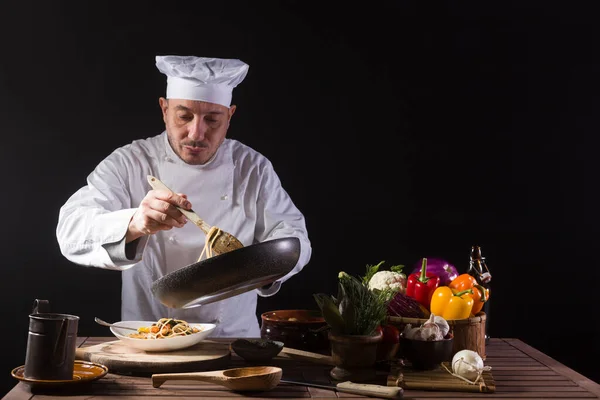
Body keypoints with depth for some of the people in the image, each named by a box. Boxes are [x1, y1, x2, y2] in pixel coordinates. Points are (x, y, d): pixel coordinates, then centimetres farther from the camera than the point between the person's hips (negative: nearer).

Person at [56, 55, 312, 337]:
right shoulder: (128, 163, -1)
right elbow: (72, 230, -12)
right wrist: (134, 225, -32)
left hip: (234, 338, 2)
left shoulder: (254, 168, 6)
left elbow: (292, 236, 4)